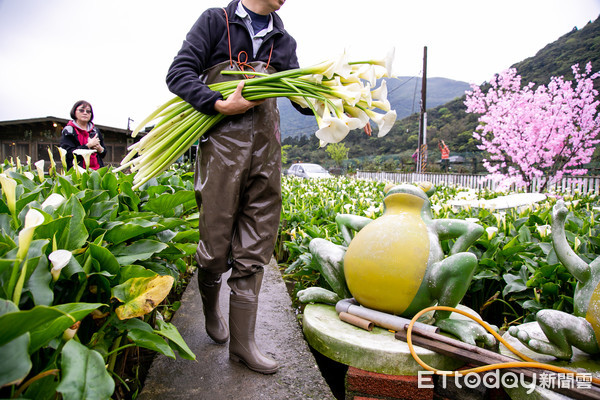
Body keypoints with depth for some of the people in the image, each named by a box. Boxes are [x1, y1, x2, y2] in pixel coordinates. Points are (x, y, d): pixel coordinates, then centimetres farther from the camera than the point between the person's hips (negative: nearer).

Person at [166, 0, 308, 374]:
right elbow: (178, 74, -1)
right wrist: (221, 105, -16)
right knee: (215, 242, 1)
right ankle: (211, 307, 33)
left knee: (254, 247, 2)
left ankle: (242, 341, 11)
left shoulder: (284, 42, 21)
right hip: (221, 144, -3)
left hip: (265, 149, 4)